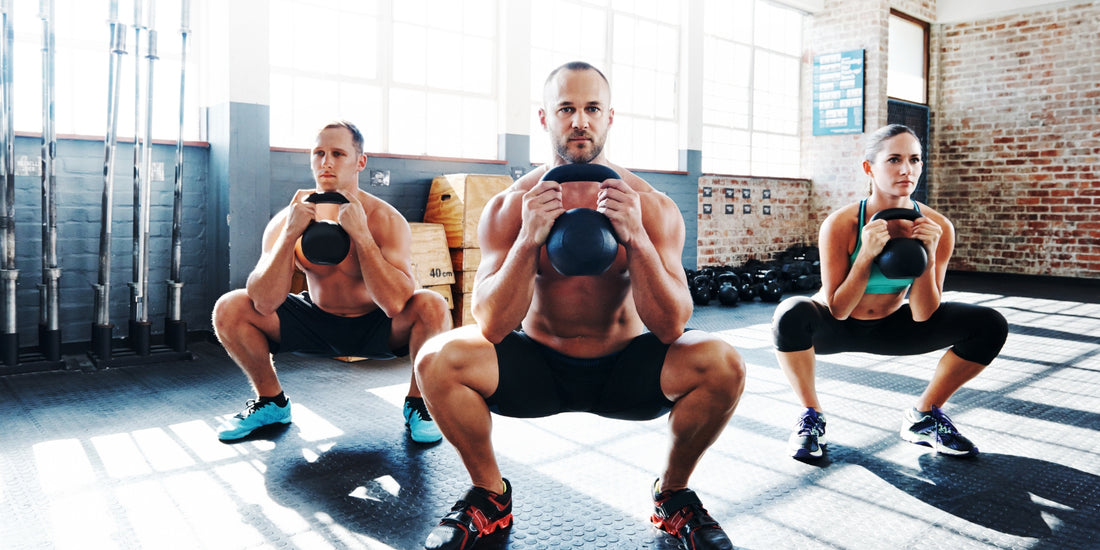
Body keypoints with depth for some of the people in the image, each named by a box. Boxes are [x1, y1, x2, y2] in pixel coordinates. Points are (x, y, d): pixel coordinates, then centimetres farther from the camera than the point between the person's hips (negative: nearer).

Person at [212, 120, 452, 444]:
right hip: (317, 325, 3)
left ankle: (418, 404, -4)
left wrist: (360, 234, -37)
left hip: (376, 329, -2)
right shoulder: (285, 220, -13)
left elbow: (394, 304, -34)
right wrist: (290, 235, -33)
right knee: (229, 308, -14)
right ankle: (272, 402, 10)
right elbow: (265, 304, -23)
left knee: (432, 306, -31)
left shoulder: (386, 219, -21)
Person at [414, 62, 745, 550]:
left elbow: (669, 327, -18)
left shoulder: (653, 207, -11)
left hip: (624, 368, 0)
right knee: (436, 359, -25)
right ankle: (489, 495, 3)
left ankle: (673, 494, 4)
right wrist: (529, 238, -31)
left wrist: (636, 237, -31)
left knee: (722, 364, -26)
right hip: (538, 367, 0)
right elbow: (491, 326, -19)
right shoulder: (509, 207, -11)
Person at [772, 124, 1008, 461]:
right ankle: (811, 416, -12)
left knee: (990, 326, -11)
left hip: (891, 326, 4)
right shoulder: (841, 225, -26)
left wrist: (928, 256, -28)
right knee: (792, 314, -38)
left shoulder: (938, 227, -16)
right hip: (837, 328, -4)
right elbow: (838, 311, -23)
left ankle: (923, 417, 6)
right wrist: (866, 255, -35)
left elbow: (923, 317, -14)